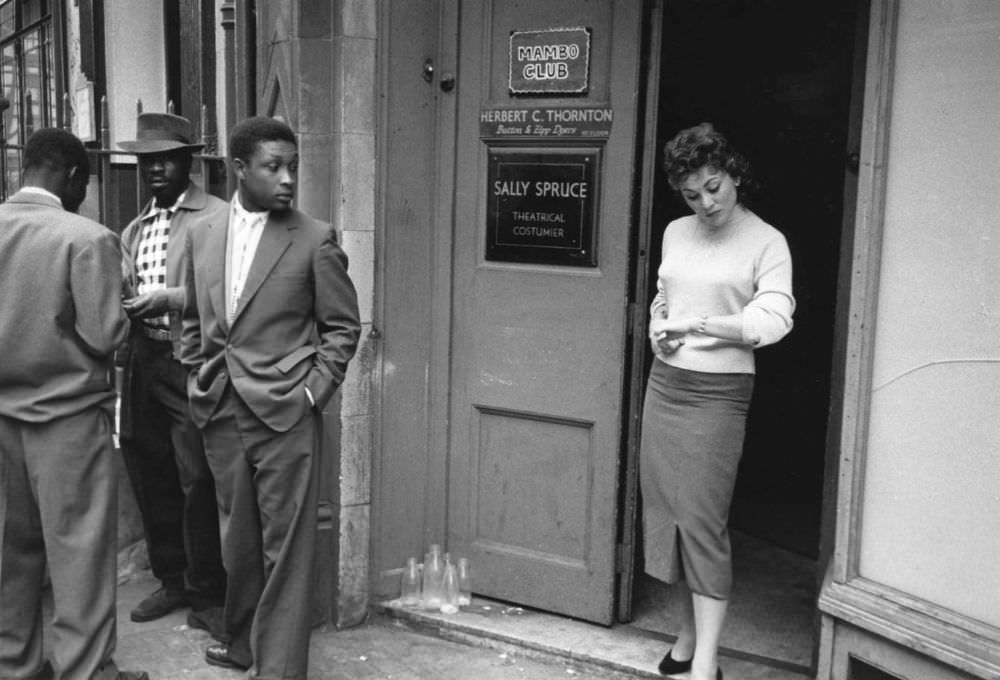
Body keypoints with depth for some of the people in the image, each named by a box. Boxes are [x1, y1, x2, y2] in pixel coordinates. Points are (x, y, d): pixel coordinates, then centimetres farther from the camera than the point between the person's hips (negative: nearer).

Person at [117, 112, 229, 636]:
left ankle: (207, 595, 11)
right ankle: (172, 581, 29)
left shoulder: (218, 218, -3)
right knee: (151, 479, 13)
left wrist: (167, 298, -19)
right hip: (143, 363, 7)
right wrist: (119, 299, -9)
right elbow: (124, 291, 12)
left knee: (198, 482, -5)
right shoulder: (134, 229, 19)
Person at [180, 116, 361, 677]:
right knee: (238, 539, 16)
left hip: (285, 416, -4)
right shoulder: (202, 236, 8)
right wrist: (199, 379, 10)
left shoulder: (316, 240, -5)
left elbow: (343, 327, -1)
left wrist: (313, 391, -9)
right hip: (221, 414, 5)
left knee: (285, 545, 0)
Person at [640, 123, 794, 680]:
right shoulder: (676, 233, 11)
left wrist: (696, 324, -27)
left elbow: (772, 321, -17)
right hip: (664, 384, 6)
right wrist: (659, 335, 3)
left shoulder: (767, 243, -6)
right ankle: (690, 634, 23)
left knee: (702, 521, -8)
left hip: (718, 392, -6)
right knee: (666, 513, 9)